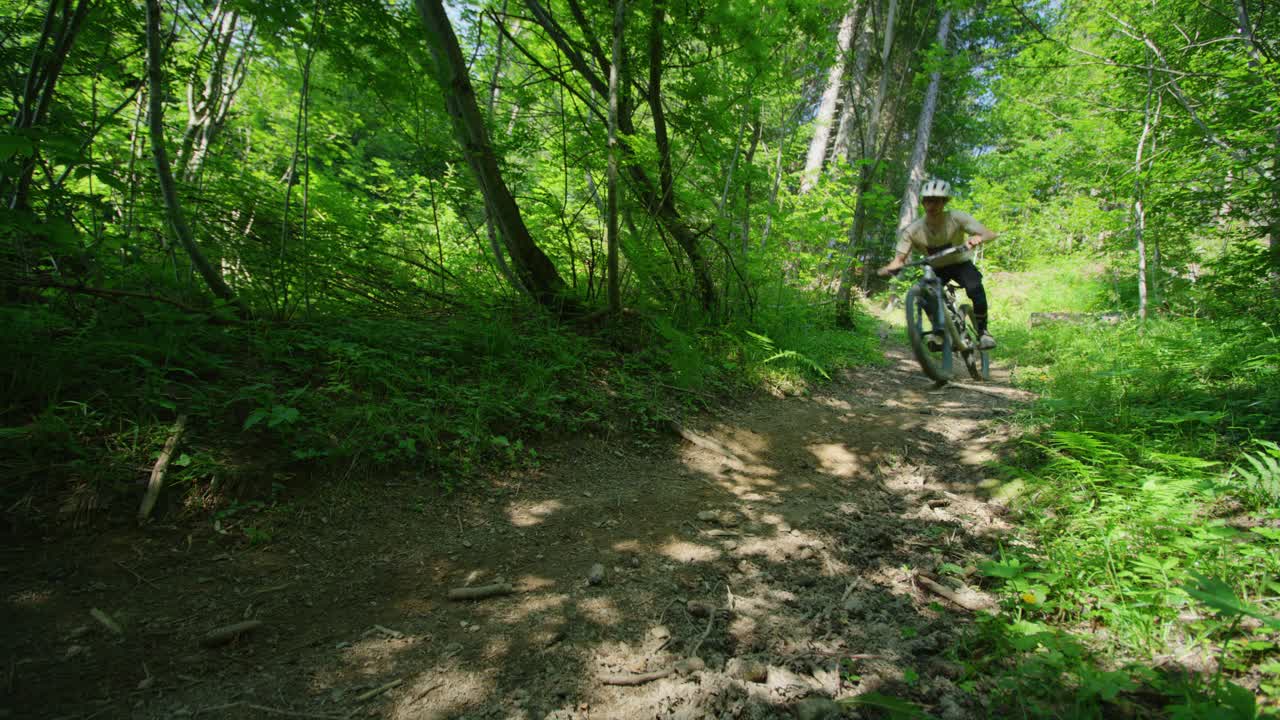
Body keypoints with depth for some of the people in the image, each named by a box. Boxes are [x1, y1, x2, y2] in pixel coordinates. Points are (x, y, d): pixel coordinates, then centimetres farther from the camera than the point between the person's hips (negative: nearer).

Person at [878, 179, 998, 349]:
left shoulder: (956, 218, -24)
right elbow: (899, 259, -21)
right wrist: (889, 268, -44)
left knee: (975, 289, -31)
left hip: (961, 263, -2)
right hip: (936, 269, 3)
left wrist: (977, 238, -53)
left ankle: (982, 331, -9)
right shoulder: (913, 230, -20)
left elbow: (990, 234, -29)